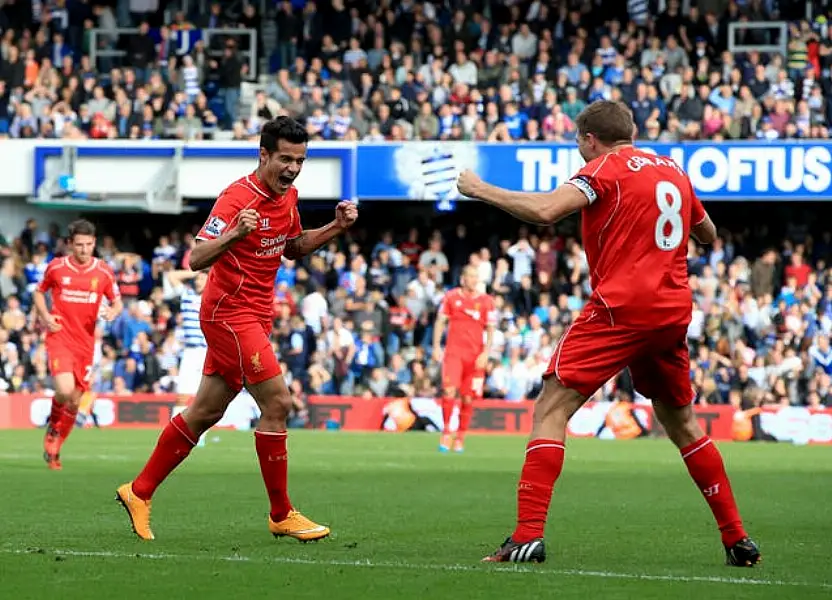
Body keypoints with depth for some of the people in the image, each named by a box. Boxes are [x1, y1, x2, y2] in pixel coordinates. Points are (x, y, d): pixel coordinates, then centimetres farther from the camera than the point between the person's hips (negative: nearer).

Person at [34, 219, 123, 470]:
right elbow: (39, 292, 14)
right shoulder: (56, 267, -1)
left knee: (75, 402, 6)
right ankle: (52, 425, 9)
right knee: (64, 390, -23)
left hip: (86, 342, 3)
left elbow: (117, 302, 10)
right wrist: (45, 316, -4)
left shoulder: (103, 272, 2)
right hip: (60, 337, -3)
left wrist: (113, 311, -14)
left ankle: (54, 449, 24)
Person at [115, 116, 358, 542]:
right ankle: (281, 515, -4)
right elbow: (196, 259, -25)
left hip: (254, 318, 9)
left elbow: (293, 248, 23)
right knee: (277, 403, -12)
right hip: (230, 314, -9)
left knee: (205, 412, 12)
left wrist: (335, 228, 8)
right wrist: (235, 233, -43)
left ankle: (139, 492, 22)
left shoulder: (287, 196, 6)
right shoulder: (239, 197, -20)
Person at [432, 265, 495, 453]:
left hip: (476, 355, 1)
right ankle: (446, 432, -7)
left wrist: (485, 353, -6)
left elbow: (490, 330, 5)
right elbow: (440, 322, 8)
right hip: (453, 351, -1)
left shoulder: (486, 301, 4)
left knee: (468, 398, 2)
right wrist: (436, 346, 0)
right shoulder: (451, 297, 5)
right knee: (449, 390, -18)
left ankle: (460, 437, 15)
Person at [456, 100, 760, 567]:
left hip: (620, 307, -7)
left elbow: (546, 210, -20)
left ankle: (528, 535, -18)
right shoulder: (673, 170, 16)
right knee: (682, 423, 20)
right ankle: (738, 540, 20)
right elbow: (708, 235, 30)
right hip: (674, 310, 7)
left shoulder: (607, 168, -4)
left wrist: (480, 190, -10)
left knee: (552, 408, -6)